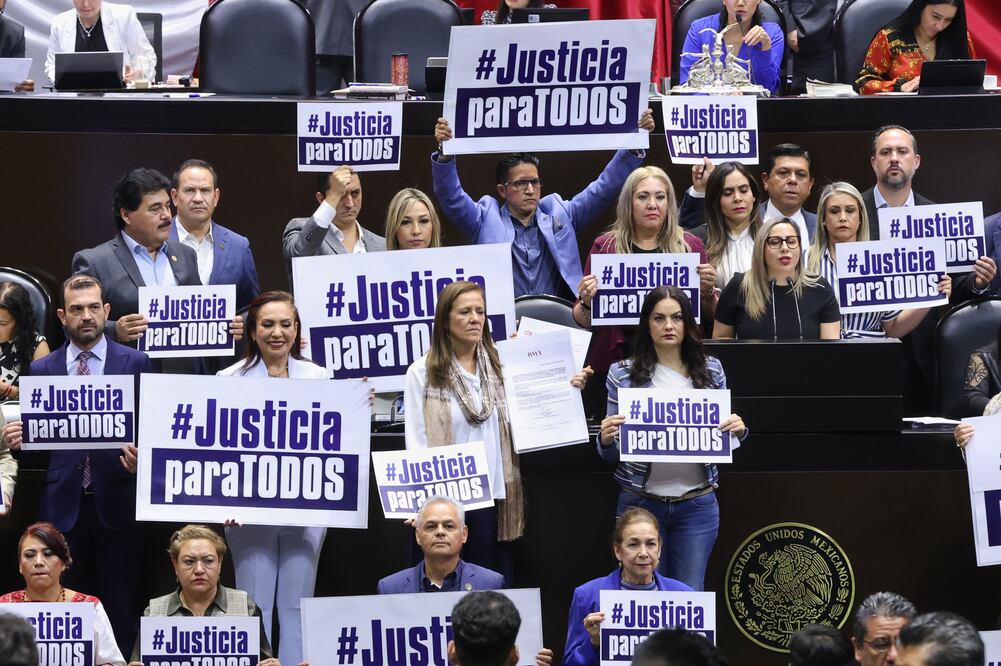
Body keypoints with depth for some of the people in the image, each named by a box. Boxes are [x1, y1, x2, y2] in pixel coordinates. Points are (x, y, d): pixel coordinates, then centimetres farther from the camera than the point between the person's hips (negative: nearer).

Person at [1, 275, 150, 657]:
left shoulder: (135, 363, 4)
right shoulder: (42, 370, 10)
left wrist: (140, 459, -18)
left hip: (116, 502, -2)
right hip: (63, 505, 2)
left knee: (120, 611, -1)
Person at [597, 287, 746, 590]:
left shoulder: (711, 370, 5)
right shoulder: (622, 374, 0)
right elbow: (611, 456, 5)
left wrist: (738, 430, -8)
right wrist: (606, 439, -18)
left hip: (696, 505, 1)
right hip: (641, 503, -1)